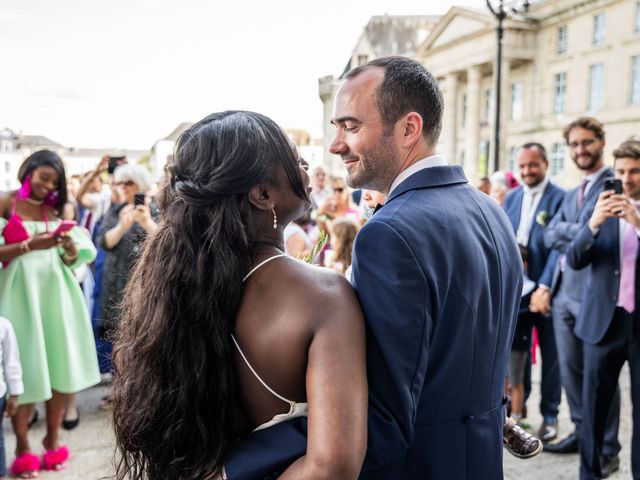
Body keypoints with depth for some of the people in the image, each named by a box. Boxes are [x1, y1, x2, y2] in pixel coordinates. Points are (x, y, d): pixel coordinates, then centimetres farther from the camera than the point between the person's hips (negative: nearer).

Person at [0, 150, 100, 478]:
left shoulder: (55, 209, 13)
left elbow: (72, 259, 11)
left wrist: (70, 248, -10)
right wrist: (29, 245, -18)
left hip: (55, 289, 4)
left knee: (60, 361, 6)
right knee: (27, 366, -1)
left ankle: (53, 437, 20)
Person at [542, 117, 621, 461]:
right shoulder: (571, 195, 19)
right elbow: (550, 237, 8)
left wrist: (565, 231, -5)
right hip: (563, 291, 7)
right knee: (569, 369, 14)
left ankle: (607, 445, 18)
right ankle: (582, 432, 29)